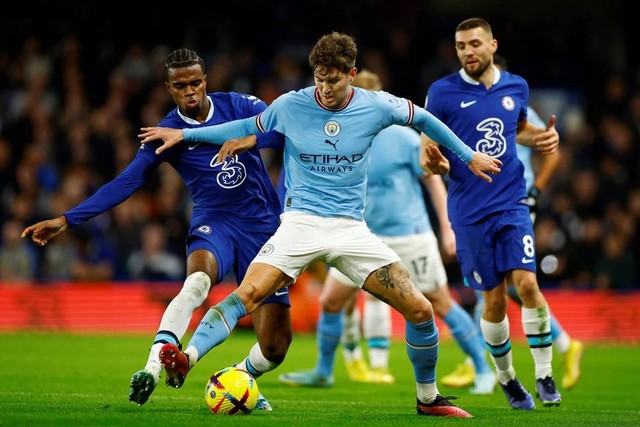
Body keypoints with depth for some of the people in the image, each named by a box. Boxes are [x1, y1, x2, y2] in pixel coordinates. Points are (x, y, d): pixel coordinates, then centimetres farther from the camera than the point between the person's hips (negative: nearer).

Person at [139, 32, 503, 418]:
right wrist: (184, 134, 14)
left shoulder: (376, 107, -3)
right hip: (300, 223, -1)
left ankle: (428, 399, 14)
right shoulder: (289, 106, -3)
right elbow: (248, 128, 15)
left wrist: (469, 156, 22)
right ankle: (187, 359, -37)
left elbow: (422, 119, 16)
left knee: (420, 309, -6)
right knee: (248, 294, -27)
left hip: (351, 228, 1)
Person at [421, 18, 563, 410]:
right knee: (494, 299, 3)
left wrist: (543, 137, 4)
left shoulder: (516, 87, 5)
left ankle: (544, 375, -5)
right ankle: (507, 379, 23)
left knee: (527, 283, -16)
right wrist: (432, 160, -24)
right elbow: (429, 148, -1)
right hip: (470, 211, -1)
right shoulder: (442, 93, -5)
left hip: (512, 202, 1)